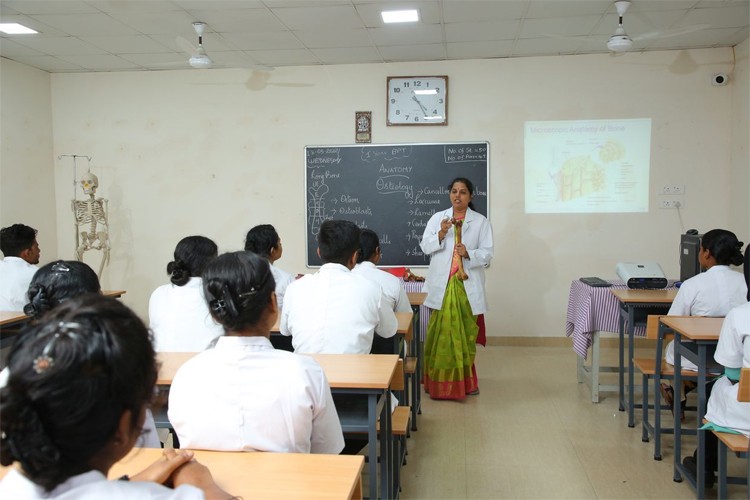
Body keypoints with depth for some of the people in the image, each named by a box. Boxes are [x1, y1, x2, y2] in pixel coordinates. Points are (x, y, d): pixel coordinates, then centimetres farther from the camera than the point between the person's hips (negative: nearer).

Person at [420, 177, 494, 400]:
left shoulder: (481, 222, 5)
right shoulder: (437, 218, 8)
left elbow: (487, 254, -1)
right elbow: (425, 247, 1)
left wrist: (469, 254, -19)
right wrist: (441, 234, -15)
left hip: (467, 286, 0)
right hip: (441, 285, 0)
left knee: (465, 334, 5)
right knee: (440, 334, 0)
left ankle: (464, 381, 18)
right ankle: (439, 381, 9)